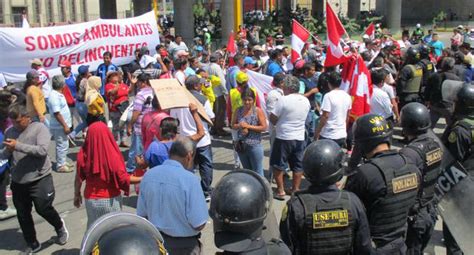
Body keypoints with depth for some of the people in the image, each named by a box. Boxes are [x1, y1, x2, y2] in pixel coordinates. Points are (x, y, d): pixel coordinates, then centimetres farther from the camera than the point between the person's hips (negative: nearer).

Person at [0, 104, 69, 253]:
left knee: (43, 209, 2)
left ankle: (60, 227, 35)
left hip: (39, 179, -5)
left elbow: (42, 150, -22)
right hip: (18, 181, 5)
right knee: (23, 215, 12)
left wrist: (18, 145, -25)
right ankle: (32, 245, 30)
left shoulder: (39, 128, -9)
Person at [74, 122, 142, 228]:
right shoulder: (112, 155, -24)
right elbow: (123, 178, -17)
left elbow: (79, 178, -4)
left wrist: (77, 194, 12)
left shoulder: (83, 154, -14)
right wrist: (143, 179, -7)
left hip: (91, 199, 3)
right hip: (111, 199, -3)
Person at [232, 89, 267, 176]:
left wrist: (248, 126, -17)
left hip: (255, 146, -5)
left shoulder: (258, 111, -8)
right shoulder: (238, 111, 4)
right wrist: (239, 126, -13)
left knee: (257, 171, 1)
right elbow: (233, 125, 9)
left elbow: (264, 127, -11)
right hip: (241, 145, 5)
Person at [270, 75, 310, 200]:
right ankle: (296, 189, 22)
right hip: (300, 138, 6)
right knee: (298, 165, 14)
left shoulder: (284, 100, -17)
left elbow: (273, 119, -13)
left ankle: (280, 191, 8)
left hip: (284, 138, -6)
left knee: (278, 165, 8)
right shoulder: (306, 100, 3)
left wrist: (276, 122, 7)